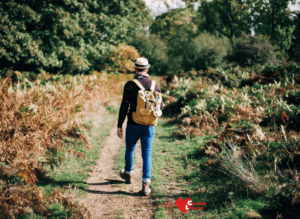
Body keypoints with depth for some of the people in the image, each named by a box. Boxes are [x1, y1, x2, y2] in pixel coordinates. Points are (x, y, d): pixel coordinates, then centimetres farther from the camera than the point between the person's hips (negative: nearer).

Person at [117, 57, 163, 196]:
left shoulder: (130, 85, -9)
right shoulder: (155, 85, 2)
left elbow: (124, 106, -11)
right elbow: (160, 107, 7)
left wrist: (119, 125, -5)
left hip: (133, 125, -2)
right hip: (149, 126, 2)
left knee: (130, 149, 21)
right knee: (147, 154, 3)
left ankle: (128, 174, 42)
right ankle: (146, 185, -4)